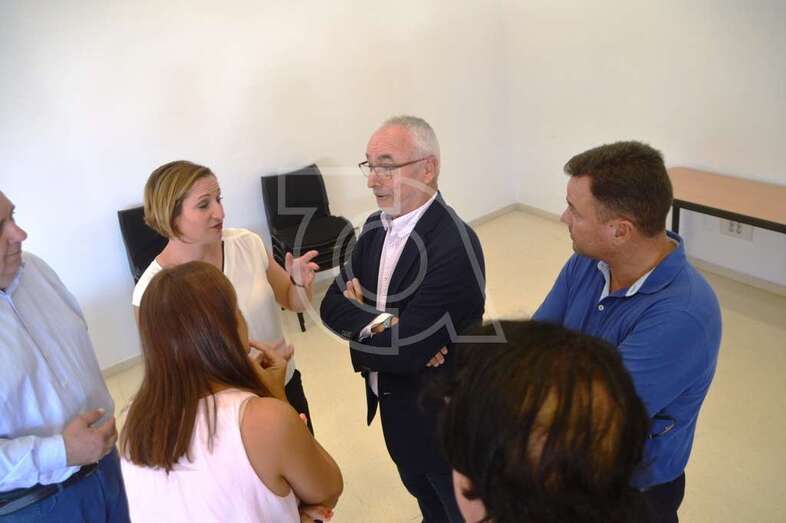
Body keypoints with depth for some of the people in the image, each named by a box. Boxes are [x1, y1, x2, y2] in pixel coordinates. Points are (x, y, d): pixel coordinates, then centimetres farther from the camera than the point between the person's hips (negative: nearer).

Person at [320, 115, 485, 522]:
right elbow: (332, 304, -8)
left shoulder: (454, 246, -31)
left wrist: (363, 316, -14)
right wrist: (381, 321, -26)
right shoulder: (377, 226, -5)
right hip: (393, 403, 7)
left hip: (443, 414, -7)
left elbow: (407, 350, -32)